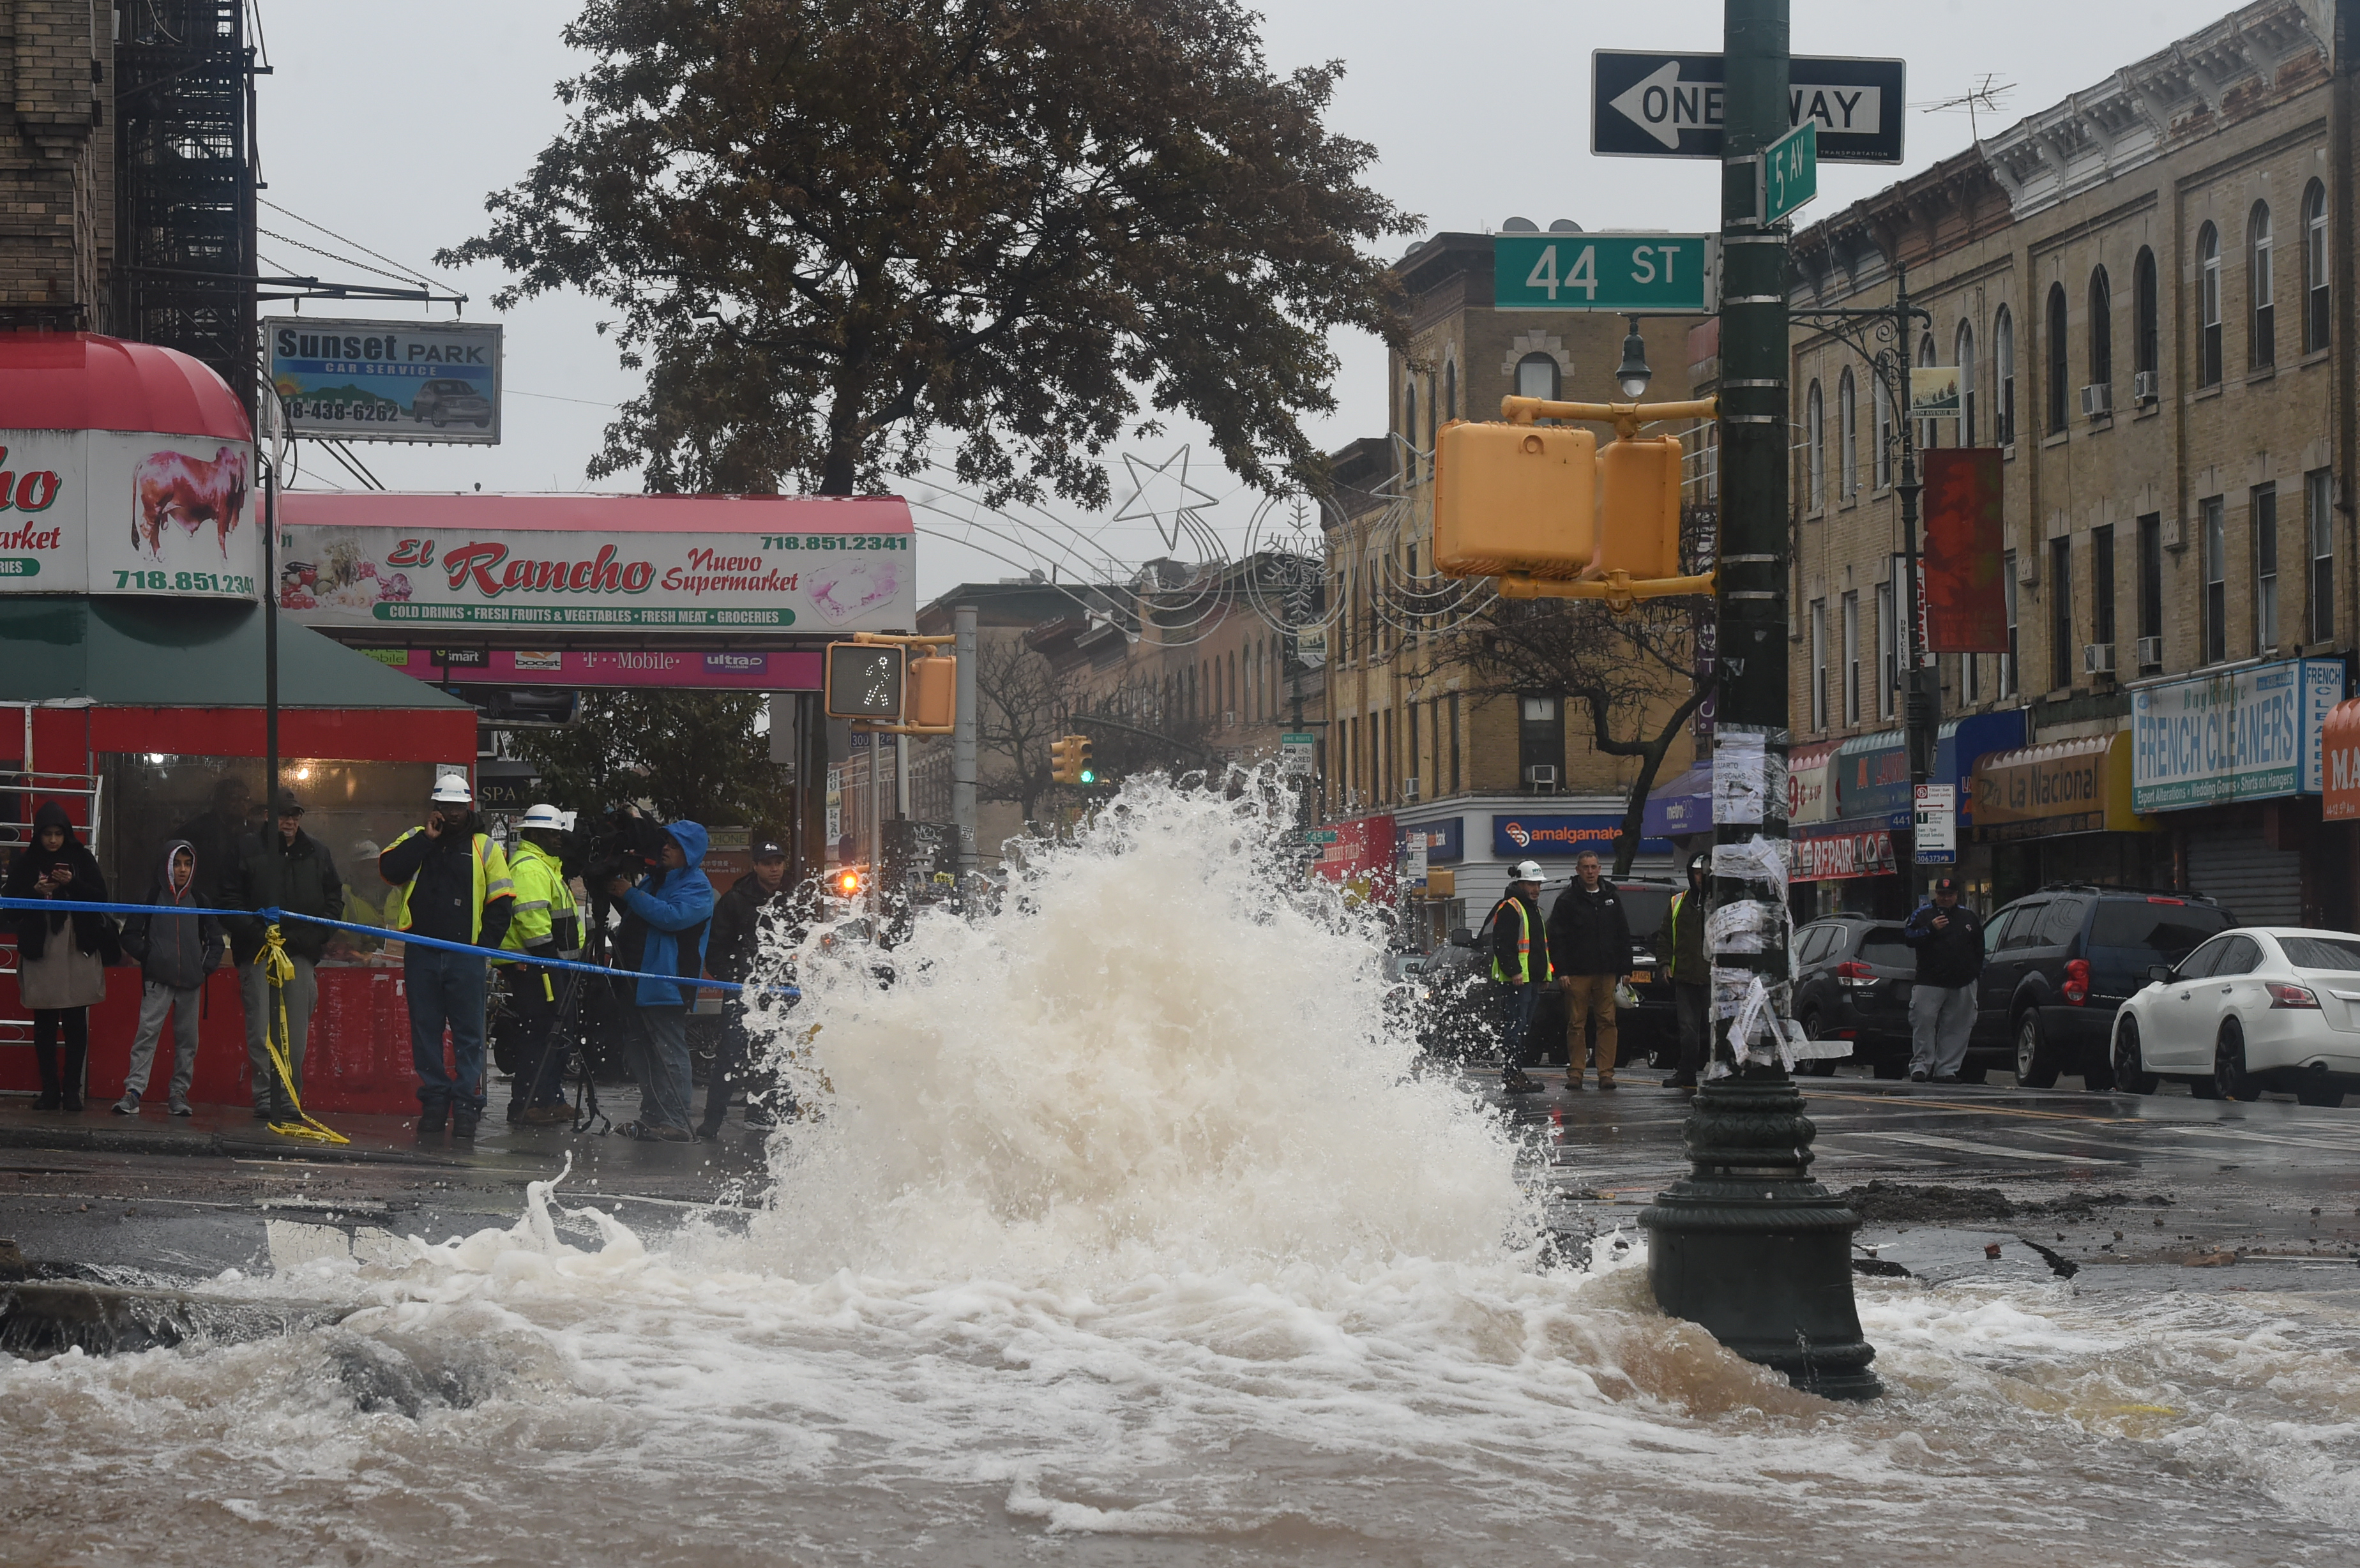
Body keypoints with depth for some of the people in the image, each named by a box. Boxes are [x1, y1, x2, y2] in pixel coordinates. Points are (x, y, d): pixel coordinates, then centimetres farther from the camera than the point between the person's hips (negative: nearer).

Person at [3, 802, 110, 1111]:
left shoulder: (82, 859, 5)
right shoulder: (24, 864, 6)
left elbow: (100, 897, 1)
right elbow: (12, 907, 2)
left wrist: (73, 884, -14)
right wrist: (35, 892, -14)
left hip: (79, 950, 0)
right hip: (40, 952, 0)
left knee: (76, 1022, -1)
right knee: (44, 1024, 0)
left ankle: (72, 1089, 3)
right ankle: (49, 1090, 4)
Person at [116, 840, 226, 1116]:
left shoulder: (199, 901, 9)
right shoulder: (152, 897, 3)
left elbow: (215, 938, 18)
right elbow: (130, 935, 7)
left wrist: (208, 965, 6)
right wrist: (148, 956, -3)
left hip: (191, 981, 3)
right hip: (158, 980, -3)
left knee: (187, 1038, 5)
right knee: (147, 1033, -10)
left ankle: (179, 1092, 12)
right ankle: (133, 1091, -13)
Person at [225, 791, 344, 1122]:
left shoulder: (317, 854, 13)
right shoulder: (249, 850, 4)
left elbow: (334, 899, 16)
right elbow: (230, 897, 2)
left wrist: (315, 937, 2)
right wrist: (255, 932, -10)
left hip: (301, 954, 2)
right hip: (258, 954, -2)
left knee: (296, 1033, 1)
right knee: (261, 1029, -7)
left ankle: (289, 1100, 6)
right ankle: (265, 1098, -5)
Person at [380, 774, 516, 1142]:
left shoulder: (485, 847, 8)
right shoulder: (415, 839, 12)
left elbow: (502, 903, 6)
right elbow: (390, 870, -7)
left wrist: (484, 946, -3)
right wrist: (427, 838, -8)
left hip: (466, 956, -2)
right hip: (421, 955, 2)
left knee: (468, 1034, -2)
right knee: (425, 1030, 4)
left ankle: (466, 1107, 2)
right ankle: (433, 1104, 10)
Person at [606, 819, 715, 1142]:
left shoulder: (697, 886, -7)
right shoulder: (658, 878, 21)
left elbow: (672, 916, -23)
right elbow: (636, 915, 31)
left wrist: (631, 894, -18)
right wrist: (618, 894, 11)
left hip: (669, 984, -10)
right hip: (643, 980, 10)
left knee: (669, 1053, -10)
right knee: (644, 1054, 12)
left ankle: (675, 1123, -11)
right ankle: (652, 1118, 18)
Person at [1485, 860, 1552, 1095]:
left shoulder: (1533, 909, 23)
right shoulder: (1509, 908, -10)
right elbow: (1502, 944, -18)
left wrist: (1544, 974, 25)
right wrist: (1513, 971, -24)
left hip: (1532, 979, 10)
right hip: (1516, 979, -10)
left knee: (1524, 1029, 13)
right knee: (1515, 1026, -12)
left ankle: (1516, 1072, 19)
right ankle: (1511, 1076, -14)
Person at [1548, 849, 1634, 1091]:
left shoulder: (1612, 898, 13)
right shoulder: (1567, 900, 2)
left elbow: (1623, 936, 17)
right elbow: (1556, 938, -1)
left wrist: (1624, 969, 10)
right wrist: (1562, 971, -9)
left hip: (1606, 973, 3)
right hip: (1577, 973, -3)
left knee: (1607, 1022, -1)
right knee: (1576, 1024, -1)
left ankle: (1606, 1073, 1)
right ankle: (1575, 1072, 4)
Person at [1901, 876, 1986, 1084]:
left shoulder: (1969, 917, 15)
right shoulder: (1924, 914, 7)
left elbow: (1979, 948, 20)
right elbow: (1907, 936, -2)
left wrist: (1978, 972, 11)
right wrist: (1930, 929, -15)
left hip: (1962, 985, 2)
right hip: (1929, 982, -2)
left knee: (1955, 1028, 0)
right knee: (1924, 1024, -10)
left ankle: (1947, 1069, 4)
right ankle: (1920, 1065, -6)